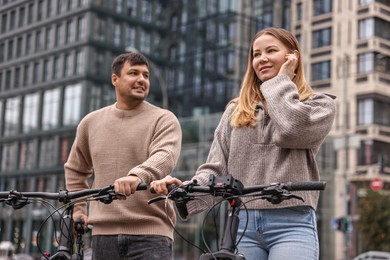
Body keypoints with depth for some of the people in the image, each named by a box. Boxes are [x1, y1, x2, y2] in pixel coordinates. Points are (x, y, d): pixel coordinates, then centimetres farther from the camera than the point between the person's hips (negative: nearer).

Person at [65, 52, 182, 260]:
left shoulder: (163, 120, 0)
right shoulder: (91, 122, 13)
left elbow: (165, 157, -20)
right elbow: (75, 168, 27)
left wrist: (137, 176, -39)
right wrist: (77, 208, 17)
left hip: (150, 232, -4)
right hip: (104, 232, 4)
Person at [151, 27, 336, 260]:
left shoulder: (320, 104, 10)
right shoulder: (236, 110, 19)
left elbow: (292, 130, -13)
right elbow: (216, 167, 10)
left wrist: (281, 81, 2)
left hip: (291, 224, -3)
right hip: (241, 224, 3)